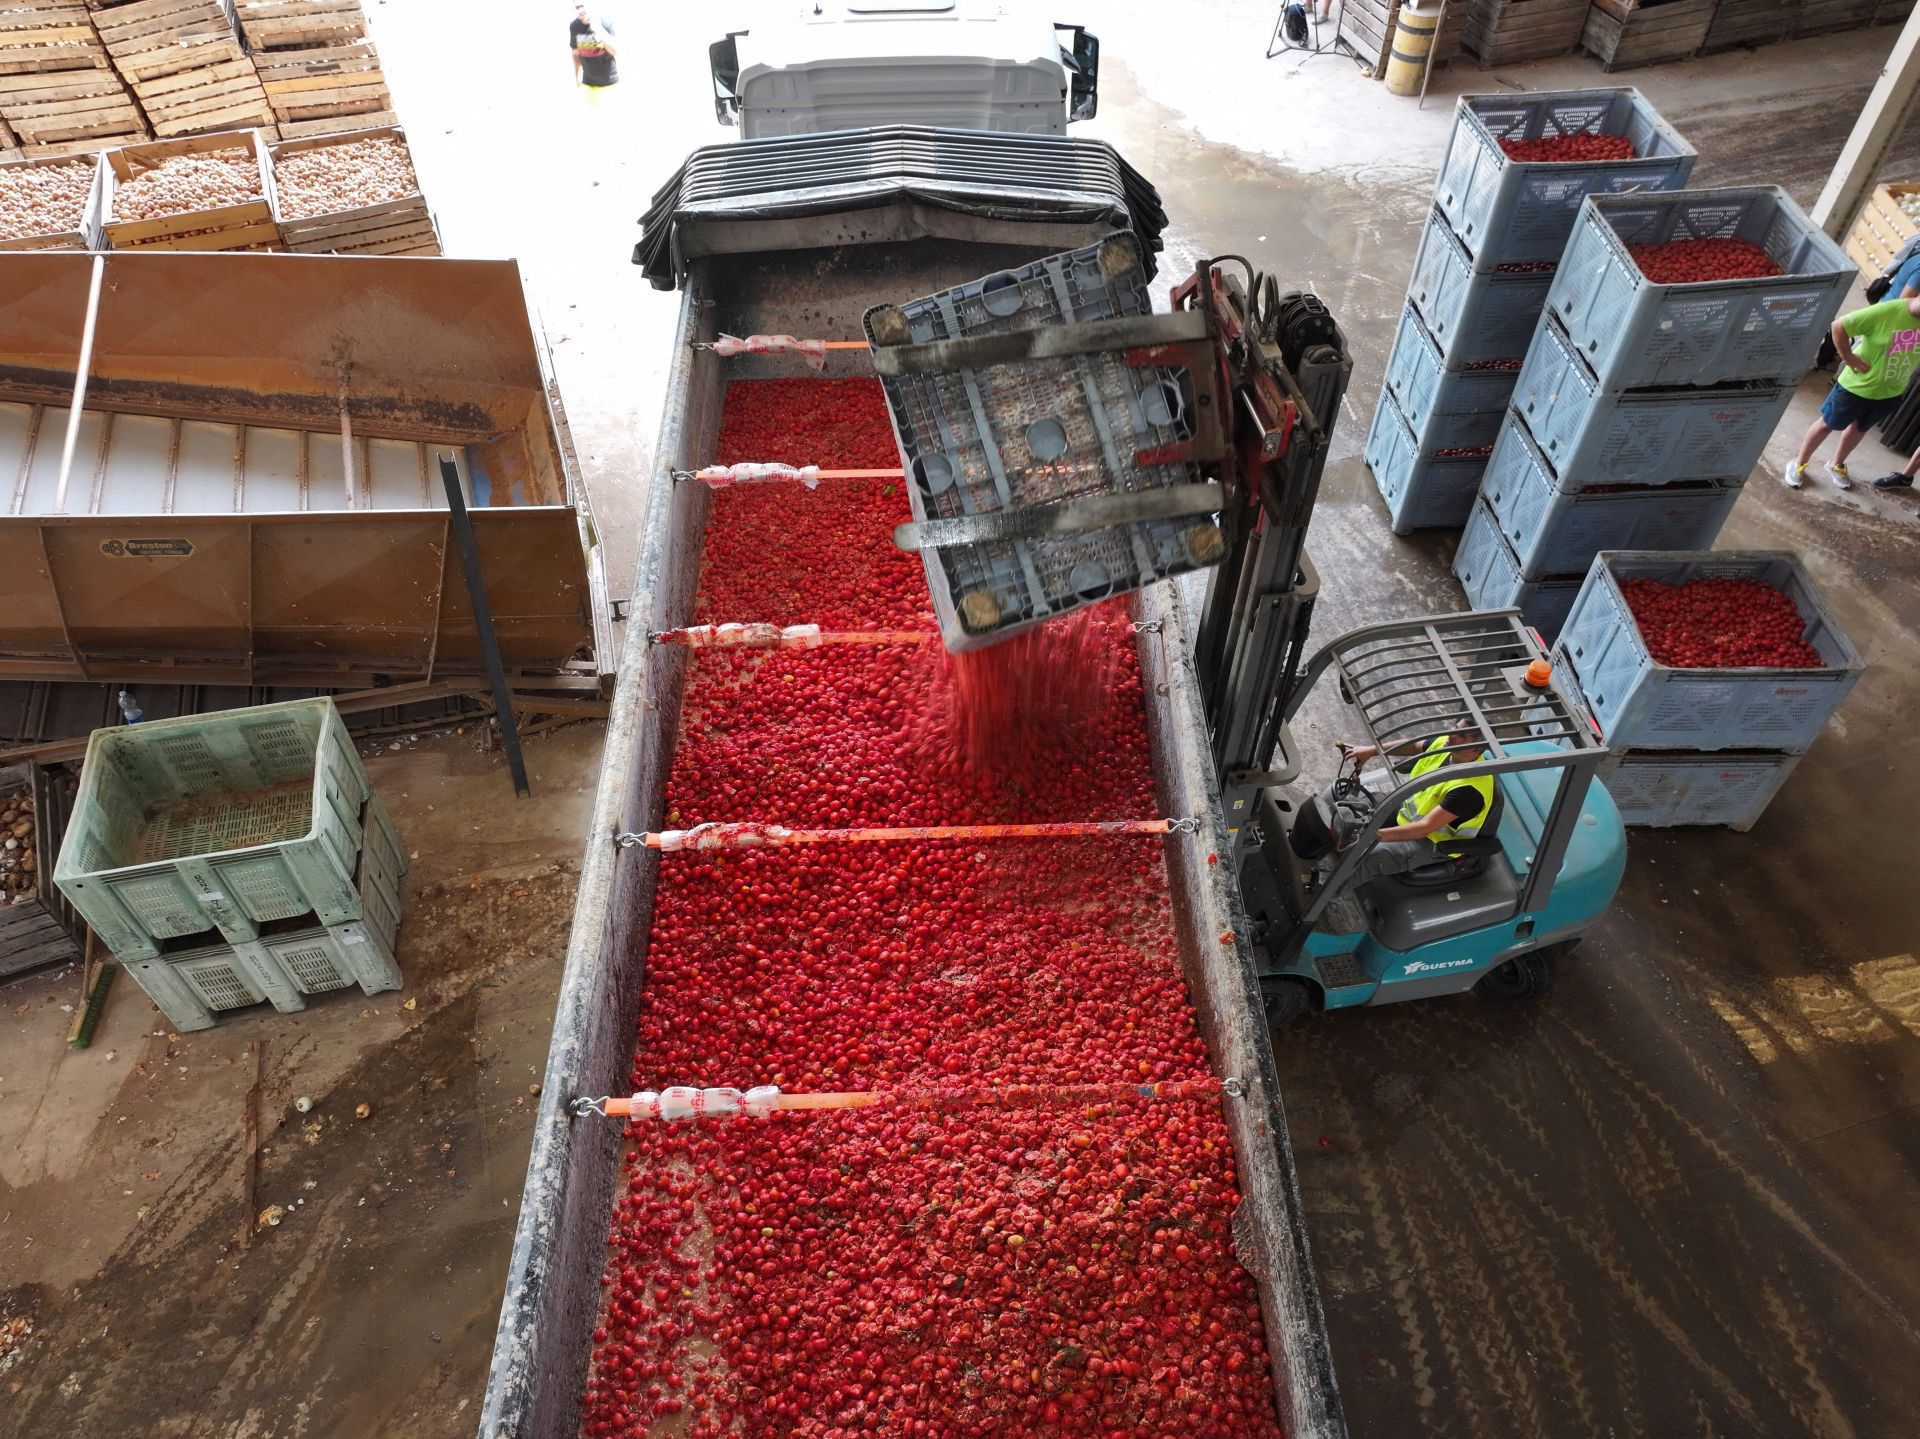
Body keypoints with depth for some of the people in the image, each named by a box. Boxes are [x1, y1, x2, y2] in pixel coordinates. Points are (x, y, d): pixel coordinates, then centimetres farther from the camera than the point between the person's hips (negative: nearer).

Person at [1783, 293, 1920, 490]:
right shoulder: (1888, 311, -28)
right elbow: (1839, 326, -24)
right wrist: (1849, 359, -20)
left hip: (1890, 393, 5)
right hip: (1857, 385, -5)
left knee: (1860, 428, 24)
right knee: (1827, 424, 13)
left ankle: (1836, 465, 46)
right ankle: (1799, 463, 32)